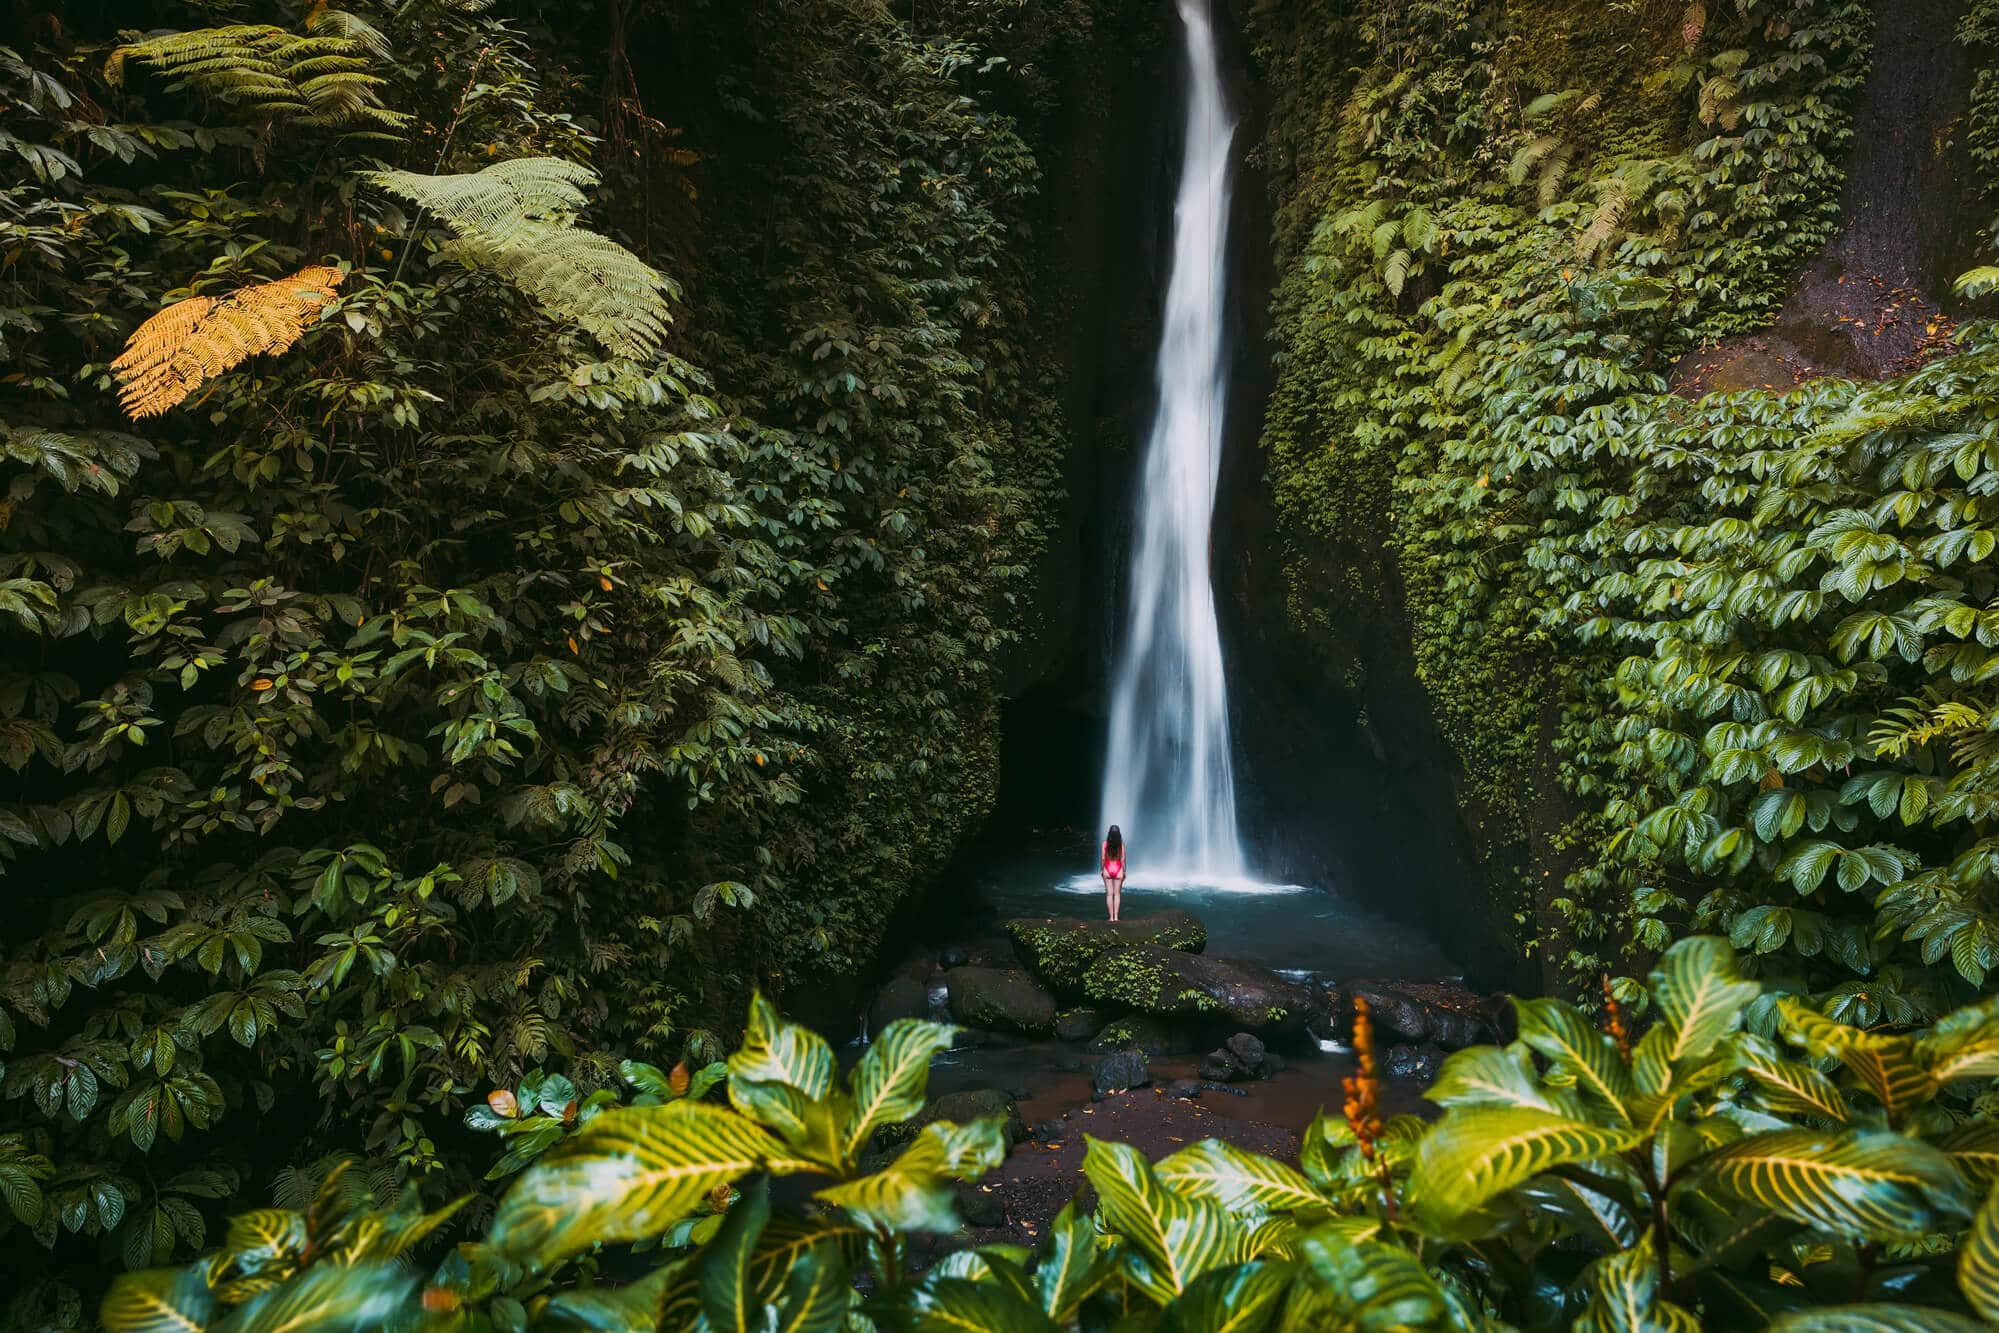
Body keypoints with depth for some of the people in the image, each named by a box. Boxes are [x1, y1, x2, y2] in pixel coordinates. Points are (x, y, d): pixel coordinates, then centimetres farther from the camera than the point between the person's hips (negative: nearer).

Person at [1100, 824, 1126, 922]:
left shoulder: (1105, 843, -7)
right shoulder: (1121, 843, -6)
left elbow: (1103, 858, -6)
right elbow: (1123, 859, -5)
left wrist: (1102, 869, 6)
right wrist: (1124, 871, 5)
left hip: (1108, 869, 0)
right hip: (1118, 869, 0)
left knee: (1109, 894, 7)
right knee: (1117, 894, 9)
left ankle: (1111, 917, 6)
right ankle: (1116, 916, 3)